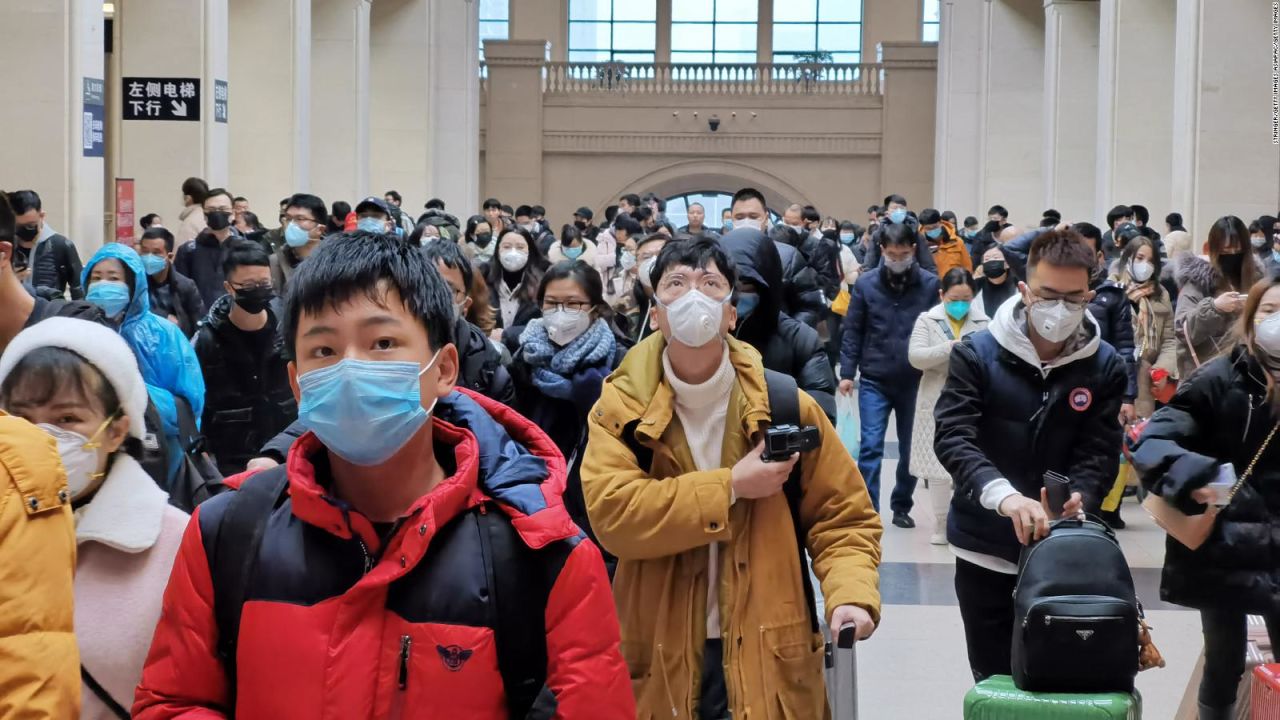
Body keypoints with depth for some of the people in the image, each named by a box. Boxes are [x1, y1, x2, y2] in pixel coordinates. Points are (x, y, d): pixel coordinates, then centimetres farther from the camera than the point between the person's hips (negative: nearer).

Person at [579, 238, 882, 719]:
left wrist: (851, 595, -16)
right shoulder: (621, 407, -3)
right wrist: (730, 488, -19)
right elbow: (610, 513, -17)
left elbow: (843, 519, 3)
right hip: (662, 664, 0)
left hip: (767, 662, 0)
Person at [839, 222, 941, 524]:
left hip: (916, 381, 1)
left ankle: (901, 507, 26)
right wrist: (847, 372, -4)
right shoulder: (865, 284, -1)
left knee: (911, 448, 12)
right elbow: (853, 330, 2)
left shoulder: (930, 284, -4)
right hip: (874, 381, -1)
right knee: (871, 447, -6)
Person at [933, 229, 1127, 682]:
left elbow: (1099, 453, -6)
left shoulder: (1105, 366, -2)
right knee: (994, 681, 10)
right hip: (985, 547, -1)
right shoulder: (977, 355, -9)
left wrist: (1078, 500, -29)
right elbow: (952, 437, -19)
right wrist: (1004, 495, -36)